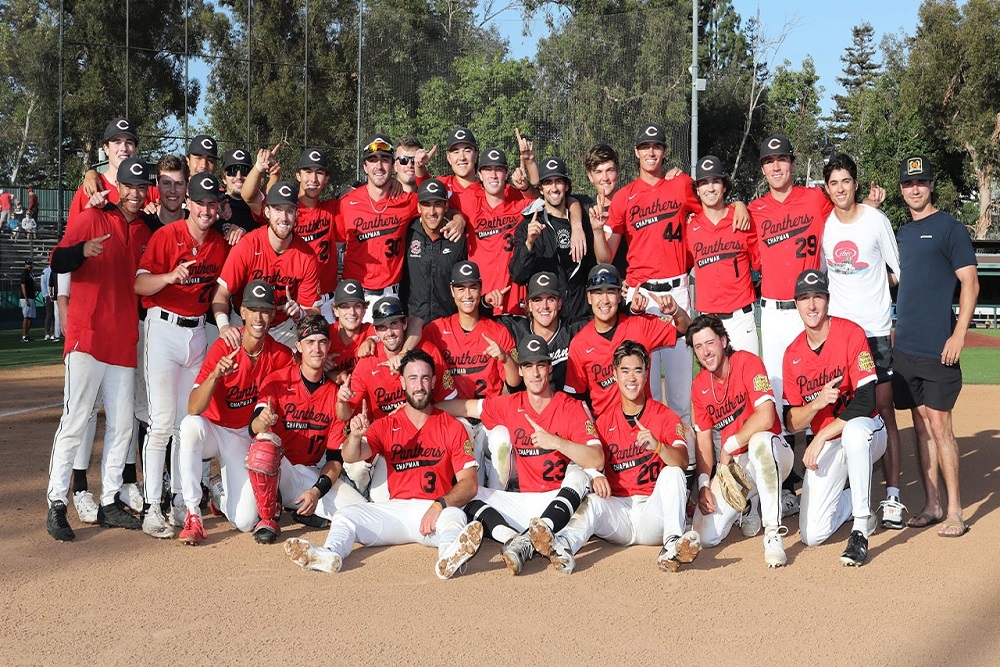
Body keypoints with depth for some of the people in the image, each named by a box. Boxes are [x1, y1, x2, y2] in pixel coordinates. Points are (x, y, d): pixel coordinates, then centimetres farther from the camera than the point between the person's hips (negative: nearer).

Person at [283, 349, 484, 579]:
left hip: (437, 511, -2)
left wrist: (440, 505, -19)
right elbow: (351, 456, -2)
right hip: (395, 508, 3)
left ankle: (449, 556, -65)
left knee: (454, 517, -34)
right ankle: (329, 554, -49)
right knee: (345, 516, -19)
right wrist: (355, 435, -26)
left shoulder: (452, 427, 8)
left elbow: (469, 483, 0)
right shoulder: (386, 426, 14)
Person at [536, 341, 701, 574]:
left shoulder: (665, 416, 6)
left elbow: (682, 461, -11)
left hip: (653, 512, -1)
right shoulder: (604, 422, 15)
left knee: (672, 473, -26)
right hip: (617, 509, 2)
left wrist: (657, 446, -32)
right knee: (592, 500, -27)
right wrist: (595, 477, -18)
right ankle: (563, 547, -56)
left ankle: (672, 545, -45)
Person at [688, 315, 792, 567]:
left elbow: (765, 417, -26)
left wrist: (729, 447, -16)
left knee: (760, 440, -43)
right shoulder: (699, 386, 4)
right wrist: (704, 485, -5)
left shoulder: (747, 362, -14)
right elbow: (703, 438, 7)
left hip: (772, 453, -5)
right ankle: (749, 506, 20)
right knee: (705, 536, -12)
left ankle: (773, 533, -35)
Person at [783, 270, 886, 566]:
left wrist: (820, 439, -23)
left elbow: (864, 402, -21)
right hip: (825, 445, 4)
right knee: (812, 535, -8)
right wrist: (817, 402, -21)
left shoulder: (851, 333, -14)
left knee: (853, 431, -43)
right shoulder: (792, 353, 0)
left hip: (867, 431, -4)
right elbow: (791, 422, -1)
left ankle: (860, 532, -30)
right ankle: (851, 501, 26)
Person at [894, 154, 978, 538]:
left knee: (939, 423, -7)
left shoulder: (949, 228, -3)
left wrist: (959, 335, -16)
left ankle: (954, 510, -1)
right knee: (921, 423, 9)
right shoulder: (901, 233, 16)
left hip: (938, 348, -6)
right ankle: (932, 504, 16)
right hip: (905, 346, 6)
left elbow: (970, 283, -8)